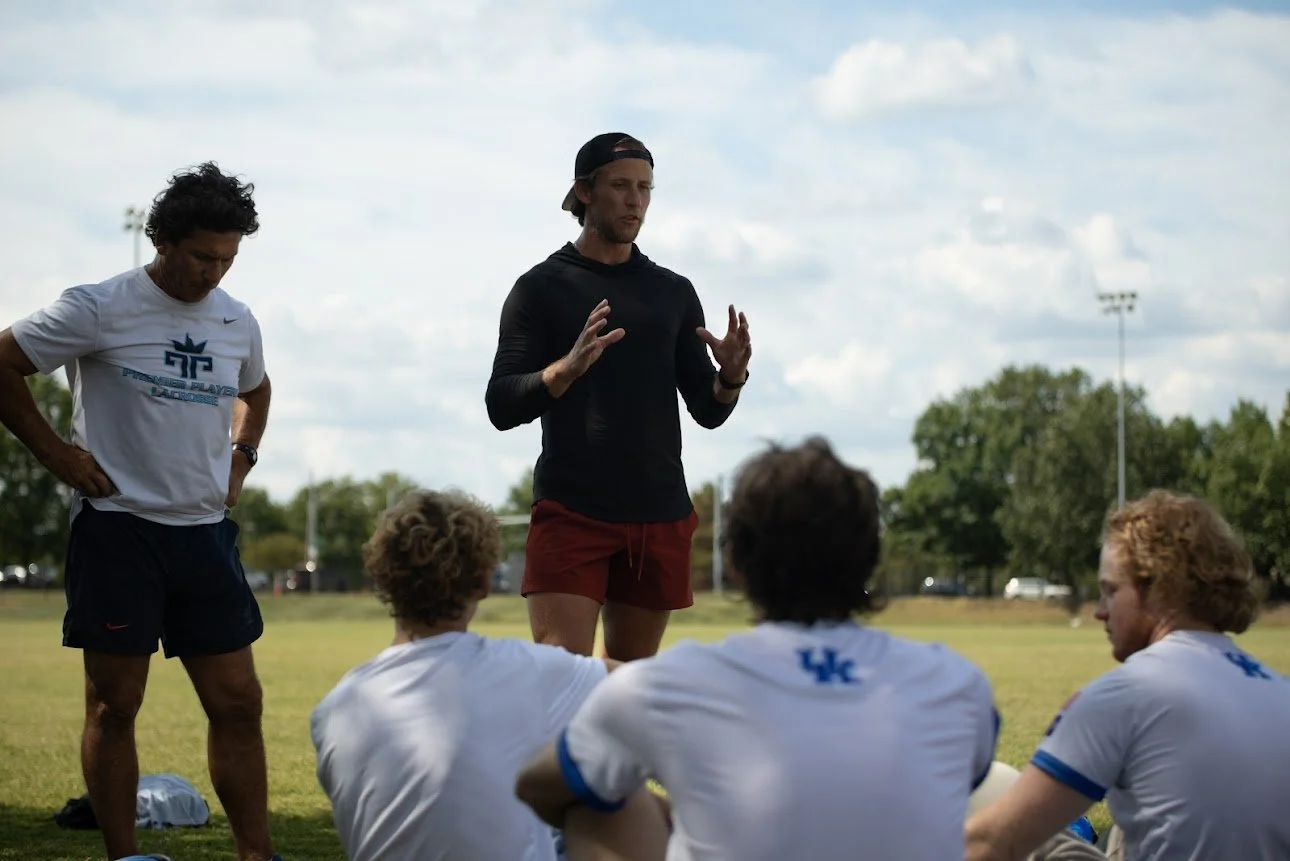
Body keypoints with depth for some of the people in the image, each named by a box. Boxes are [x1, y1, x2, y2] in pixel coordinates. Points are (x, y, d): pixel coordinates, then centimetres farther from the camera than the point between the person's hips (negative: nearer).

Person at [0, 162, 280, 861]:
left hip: (206, 532, 5)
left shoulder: (237, 322, 9)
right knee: (114, 705, 0)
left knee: (238, 703, 2)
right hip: (117, 527, -5)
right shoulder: (99, 309, -7)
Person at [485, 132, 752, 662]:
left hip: (660, 516, 4)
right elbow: (502, 406, -5)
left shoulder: (674, 293, 14)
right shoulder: (541, 287, 3)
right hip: (571, 512, -4)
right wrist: (570, 365, -23)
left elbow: (708, 412, 14)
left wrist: (731, 376, -9)